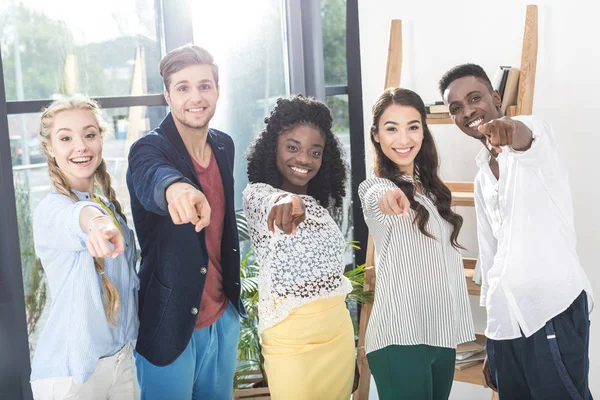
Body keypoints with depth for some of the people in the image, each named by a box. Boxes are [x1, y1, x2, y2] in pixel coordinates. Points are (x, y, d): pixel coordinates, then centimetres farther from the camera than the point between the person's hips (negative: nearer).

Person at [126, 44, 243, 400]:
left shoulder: (225, 146, 3)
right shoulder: (149, 149, -16)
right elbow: (151, 177, -41)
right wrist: (176, 187, -64)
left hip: (224, 318, 6)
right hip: (170, 324, -6)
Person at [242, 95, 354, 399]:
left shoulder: (321, 204, 12)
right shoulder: (257, 194, -8)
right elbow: (268, 200, -34)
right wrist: (284, 200, -55)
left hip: (339, 331, 6)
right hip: (291, 337, -6)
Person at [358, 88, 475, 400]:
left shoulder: (432, 189, 13)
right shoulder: (374, 187, -9)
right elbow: (375, 196, -35)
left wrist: (458, 326, 17)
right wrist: (386, 195, -59)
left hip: (442, 332, 7)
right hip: (400, 337, -7)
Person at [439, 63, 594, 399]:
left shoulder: (535, 133, -2)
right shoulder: (482, 178, 20)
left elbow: (526, 136, -29)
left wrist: (512, 131, -54)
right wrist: (491, 345, 20)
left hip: (553, 309, -7)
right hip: (505, 320, 7)